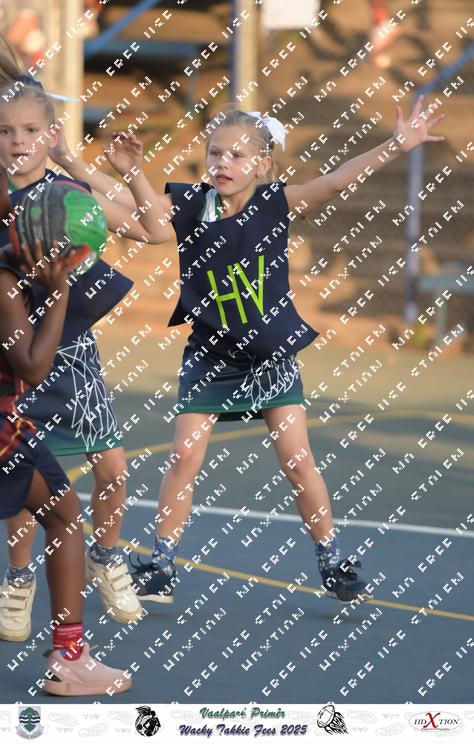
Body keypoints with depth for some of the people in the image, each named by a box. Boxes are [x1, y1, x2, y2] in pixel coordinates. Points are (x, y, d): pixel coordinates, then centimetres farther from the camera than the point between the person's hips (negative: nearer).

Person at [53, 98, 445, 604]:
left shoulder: (275, 204, -9)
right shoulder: (188, 205, -6)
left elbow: (335, 182, -19)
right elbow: (122, 196, -7)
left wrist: (396, 146, -31)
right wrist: (69, 161, -18)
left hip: (271, 357, -1)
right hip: (209, 360, 1)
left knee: (298, 461, -1)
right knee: (184, 458, -4)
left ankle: (332, 563, 14)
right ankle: (161, 567, 7)